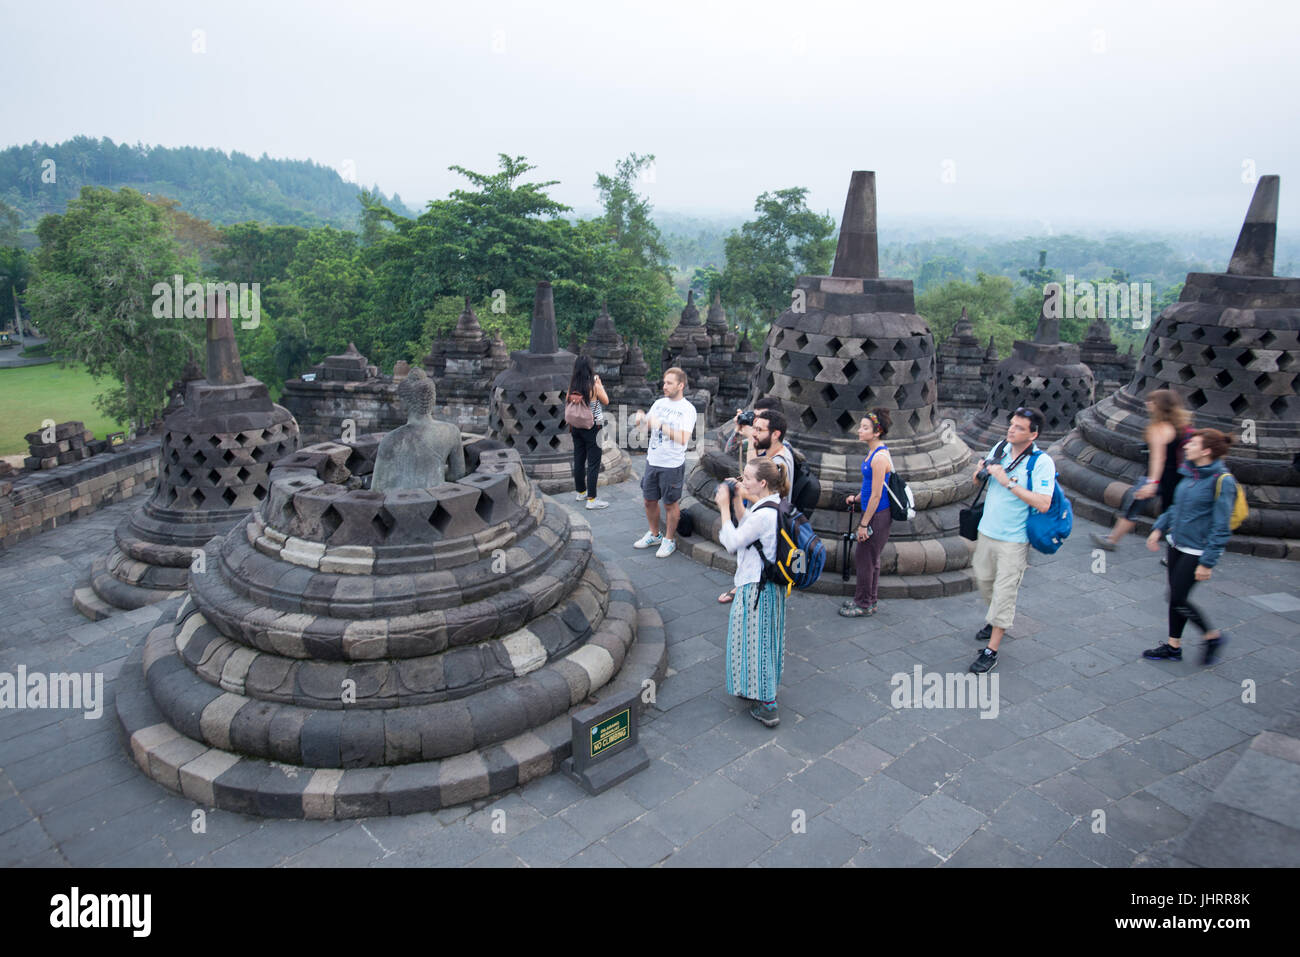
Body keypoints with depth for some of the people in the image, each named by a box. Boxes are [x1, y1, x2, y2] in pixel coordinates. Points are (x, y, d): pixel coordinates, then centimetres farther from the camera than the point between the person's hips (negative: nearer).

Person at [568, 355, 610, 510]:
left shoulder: (572, 386, -2)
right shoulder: (594, 385, -15)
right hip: (592, 427, -5)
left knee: (579, 460, 16)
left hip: (576, 426, 5)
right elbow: (606, 401, -2)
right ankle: (591, 499, 0)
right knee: (593, 463, -1)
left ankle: (581, 492, 30)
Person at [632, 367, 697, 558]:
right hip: (652, 461, 6)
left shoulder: (687, 409, -12)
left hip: (672, 465, -6)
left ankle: (669, 541, 21)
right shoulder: (659, 403, 7)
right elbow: (645, 427, 12)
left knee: (670, 504, 6)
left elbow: (683, 439, -23)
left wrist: (660, 425, -29)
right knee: (649, 500, 15)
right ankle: (654, 535, 35)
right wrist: (641, 419, -11)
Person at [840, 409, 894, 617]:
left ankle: (864, 604, 15)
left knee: (865, 558, 1)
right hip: (874, 513, 10)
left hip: (878, 515, -10)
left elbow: (876, 495, -21)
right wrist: (856, 498, 16)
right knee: (868, 557, 18)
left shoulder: (880, 457, -22)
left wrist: (864, 524, -19)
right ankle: (869, 600, 32)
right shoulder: (874, 452, 9)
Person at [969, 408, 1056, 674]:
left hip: (1014, 540, -6)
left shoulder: (1042, 462, -16)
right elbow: (976, 479, 15)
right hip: (987, 532, 6)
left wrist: (1008, 482, -26)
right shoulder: (1000, 448, 2)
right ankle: (996, 619, 47)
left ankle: (991, 652, 5)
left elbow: (1043, 504, -25)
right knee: (983, 579, 20)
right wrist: (982, 472, -9)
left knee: (1004, 592, -3)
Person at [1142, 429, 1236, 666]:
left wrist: (1207, 563, -19)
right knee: (1175, 596, 13)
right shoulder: (1191, 473, 5)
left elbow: (1220, 528, -19)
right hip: (1177, 544, 8)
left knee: (1178, 599, -3)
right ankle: (1173, 646, 26)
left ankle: (1213, 636, 20)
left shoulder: (1222, 480, -19)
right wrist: (1159, 528, 11)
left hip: (1197, 551, -8)